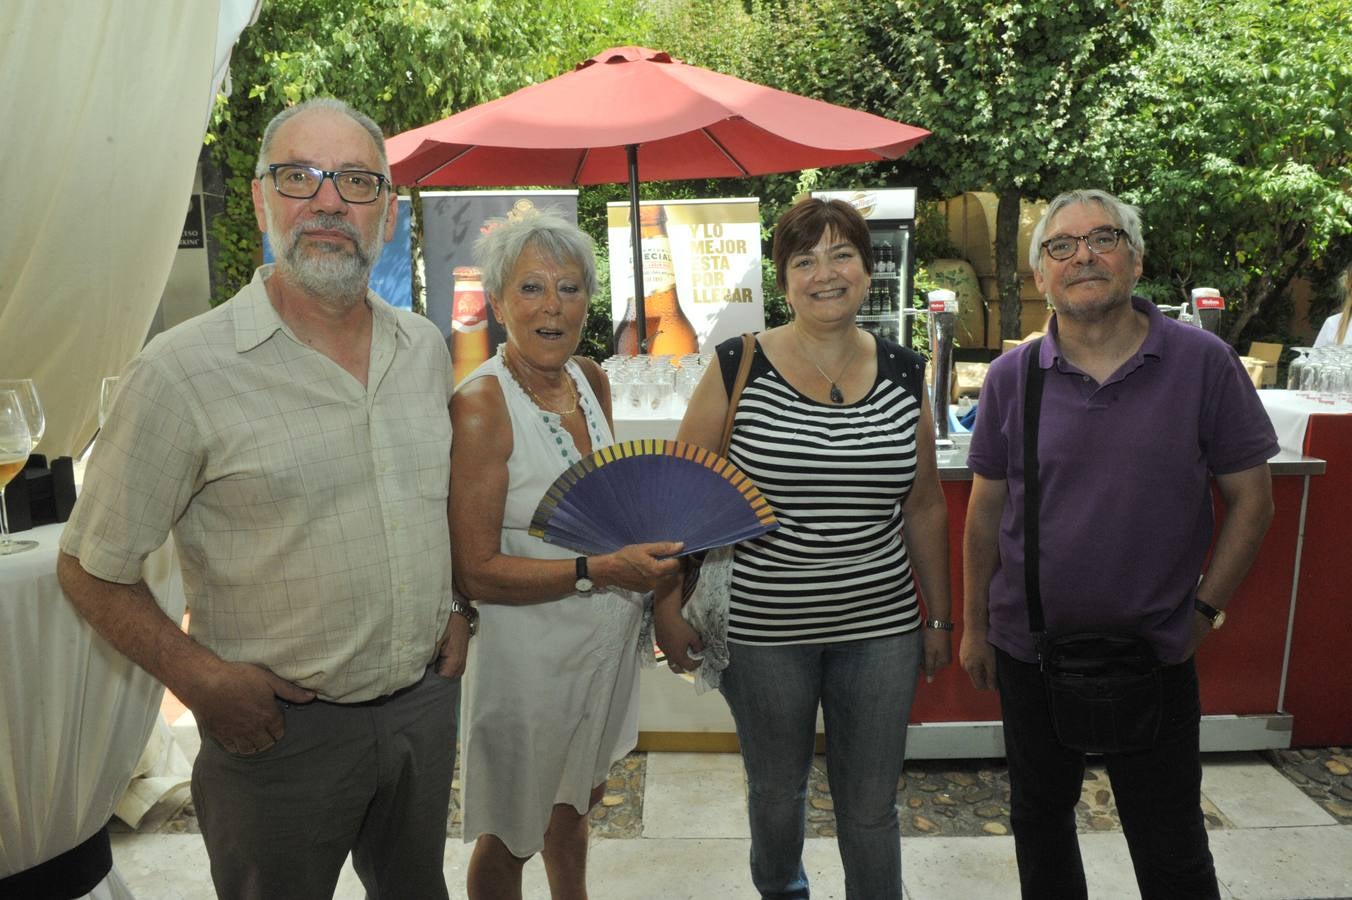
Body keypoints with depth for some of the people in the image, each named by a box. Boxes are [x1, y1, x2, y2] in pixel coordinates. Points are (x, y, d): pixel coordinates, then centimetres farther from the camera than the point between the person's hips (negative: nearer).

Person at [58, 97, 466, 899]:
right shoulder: (184, 371, -16)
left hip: (428, 702, 5)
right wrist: (201, 679, -17)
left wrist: (457, 609, 6)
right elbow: (93, 570, -8)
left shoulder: (425, 347, 1)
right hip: (283, 729, -4)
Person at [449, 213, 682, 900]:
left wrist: (656, 536, -1)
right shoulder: (481, 404, -22)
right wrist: (598, 571, -29)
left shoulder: (590, 380, 0)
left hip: (607, 638, 7)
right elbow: (474, 572, -22)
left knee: (577, 799, 29)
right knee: (510, 836, 15)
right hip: (529, 653, -7)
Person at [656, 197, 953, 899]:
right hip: (762, 626, -1)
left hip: (880, 625, 2)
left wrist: (937, 616, 12)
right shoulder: (738, 369, -9)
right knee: (776, 789, 19)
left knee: (872, 803, 12)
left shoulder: (903, 374, 1)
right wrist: (670, 605, -9)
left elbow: (924, 507, 9)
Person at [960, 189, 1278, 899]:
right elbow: (986, 510, 2)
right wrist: (974, 627, 5)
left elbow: (1250, 498, -1)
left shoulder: (1203, 362, -8)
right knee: (1039, 814, 20)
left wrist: (1205, 607, -6)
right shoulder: (1012, 377, -4)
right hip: (1029, 647, 2)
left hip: (1156, 652, -1)